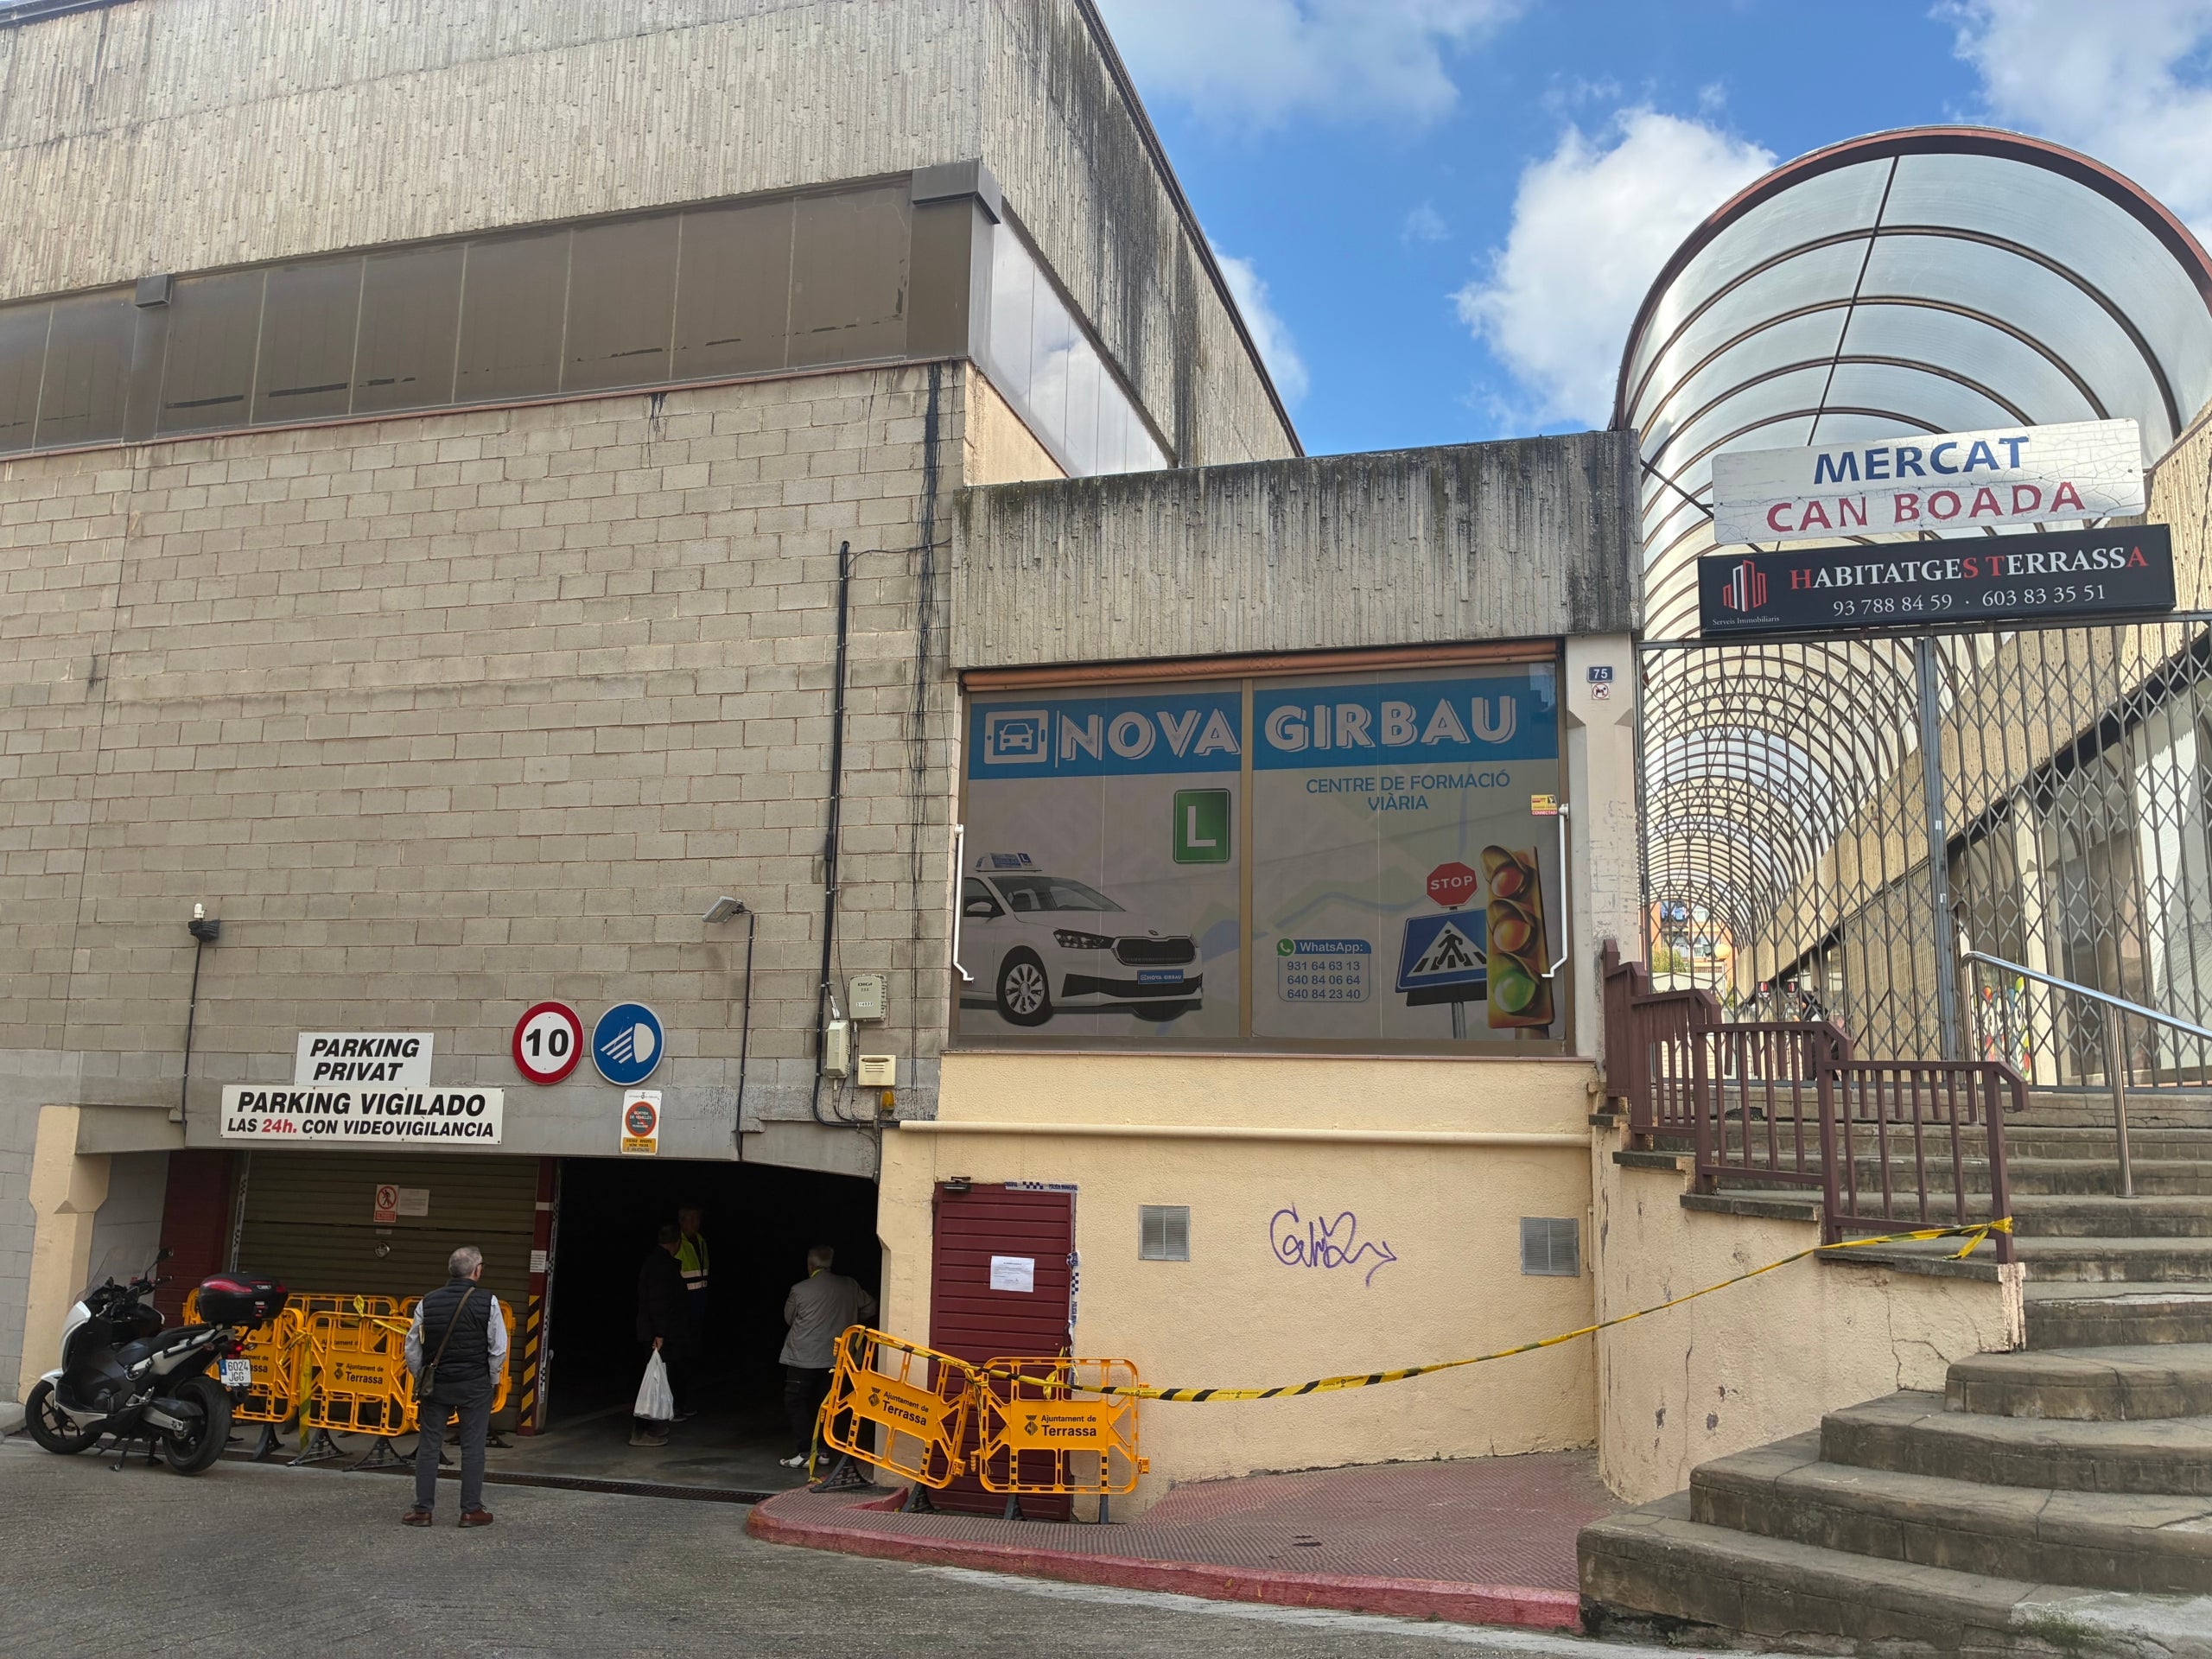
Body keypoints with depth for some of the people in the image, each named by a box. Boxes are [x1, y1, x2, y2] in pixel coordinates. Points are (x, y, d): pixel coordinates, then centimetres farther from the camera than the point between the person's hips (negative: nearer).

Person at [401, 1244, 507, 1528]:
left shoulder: (428, 1302, 1)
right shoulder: (487, 1302, -8)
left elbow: (412, 1348, 5)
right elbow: (498, 1348, -7)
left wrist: (420, 1379, 16)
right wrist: (493, 1380, 7)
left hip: (435, 1384, 3)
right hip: (475, 1385, -2)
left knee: (428, 1446, 10)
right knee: (472, 1448, 5)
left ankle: (422, 1510, 13)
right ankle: (471, 1510, 9)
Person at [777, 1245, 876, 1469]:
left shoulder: (800, 1290, -11)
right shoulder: (849, 1287, -1)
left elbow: (789, 1318, 5)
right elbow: (870, 1308, 11)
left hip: (804, 1358, -4)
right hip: (834, 1358, 4)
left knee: (795, 1403, 5)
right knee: (823, 1404, 16)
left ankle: (806, 1452, -3)